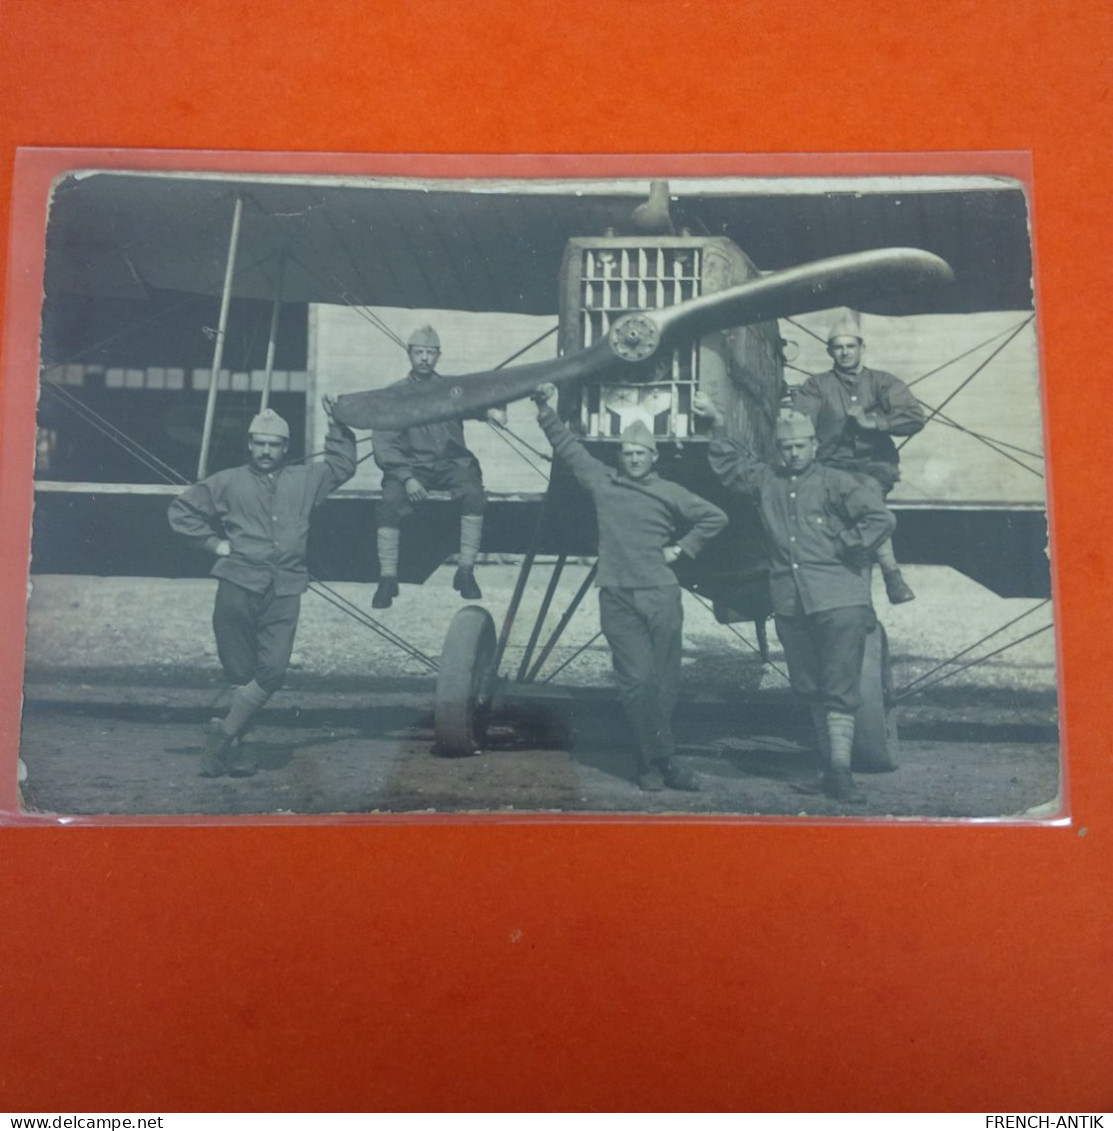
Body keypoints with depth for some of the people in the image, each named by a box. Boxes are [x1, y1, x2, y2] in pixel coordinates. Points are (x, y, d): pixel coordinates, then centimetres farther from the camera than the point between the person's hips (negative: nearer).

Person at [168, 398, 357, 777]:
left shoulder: (304, 479, 15)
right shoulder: (229, 482, 8)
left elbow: (343, 466, 27)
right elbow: (181, 509, 14)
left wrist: (335, 424, 18)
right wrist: (214, 542, 6)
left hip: (285, 591, 2)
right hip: (238, 585, -1)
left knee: (272, 670, -12)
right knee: (241, 671, 4)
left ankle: (224, 735, -2)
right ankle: (236, 745, 14)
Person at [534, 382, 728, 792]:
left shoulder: (667, 493, 8)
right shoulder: (602, 481, 10)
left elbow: (715, 517, 15)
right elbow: (567, 446, 19)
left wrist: (681, 548, 8)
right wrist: (545, 410, 16)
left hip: (661, 595, 0)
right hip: (617, 598, 0)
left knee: (664, 681, 2)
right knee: (637, 679, -5)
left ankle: (655, 761, 12)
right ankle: (657, 759, 5)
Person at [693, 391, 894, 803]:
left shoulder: (835, 482, 1)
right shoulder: (766, 481, 15)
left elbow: (881, 518, -5)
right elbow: (730, 464, 27)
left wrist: (843, 547, -4)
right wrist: (718, 425, 18)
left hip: (839, 602, -5)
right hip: (790, 606, 5)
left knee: (839, 688, -8)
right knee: (810, 689, 10)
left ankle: (840, 769, -10)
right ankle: (831, 764, 19)